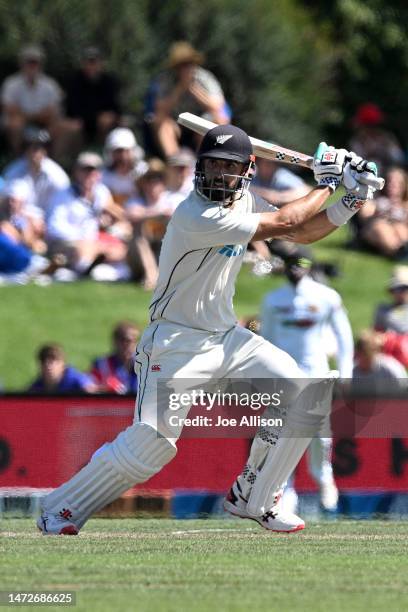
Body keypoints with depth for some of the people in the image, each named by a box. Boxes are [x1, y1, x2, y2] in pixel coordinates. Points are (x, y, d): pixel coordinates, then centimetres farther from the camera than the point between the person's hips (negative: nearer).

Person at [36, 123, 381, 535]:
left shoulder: (244, 202, 3)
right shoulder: (194, 217, -25)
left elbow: (303, 232, 12)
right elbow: (284, 224, -21)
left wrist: (349, 202, -4)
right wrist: (326, 183, -7)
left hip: (227, 338, 8)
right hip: (177, 343, -8)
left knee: (306, 403, -3)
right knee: (150, 444, -18)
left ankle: (252, 501, 12)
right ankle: (62, 510, 0)